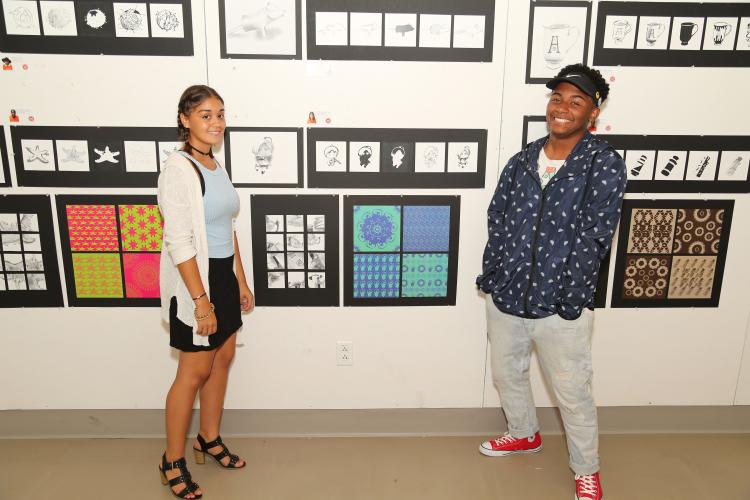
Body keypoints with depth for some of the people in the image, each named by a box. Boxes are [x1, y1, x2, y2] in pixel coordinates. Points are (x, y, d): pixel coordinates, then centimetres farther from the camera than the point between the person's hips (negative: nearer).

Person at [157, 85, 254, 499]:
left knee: (223, 358, 16)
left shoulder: (215, 166, 8)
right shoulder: (179, 169, -18)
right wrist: (201, 301, -23)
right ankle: (173, 461, 21)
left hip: (224, 275, 8)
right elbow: (178, 243, -22)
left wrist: (241, 281, 14)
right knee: (195, 371, 3)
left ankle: (209, 439, 35)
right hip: (194, 279, -8)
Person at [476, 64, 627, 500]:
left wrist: (566, 299, -17)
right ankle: (525, 434, 51)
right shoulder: (523, 161, 4)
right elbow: (497, 221, 6)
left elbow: (593, 239, -15)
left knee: (573, 393, 10)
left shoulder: (605, 165, -11)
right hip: (504, 298, 5)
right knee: (506, 374, 22)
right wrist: (490, 277, 2)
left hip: (561, 307, -5)